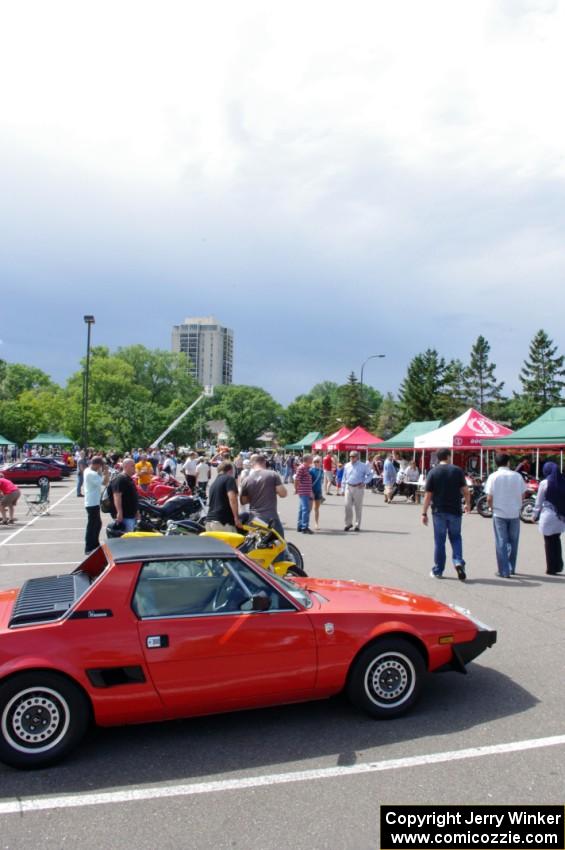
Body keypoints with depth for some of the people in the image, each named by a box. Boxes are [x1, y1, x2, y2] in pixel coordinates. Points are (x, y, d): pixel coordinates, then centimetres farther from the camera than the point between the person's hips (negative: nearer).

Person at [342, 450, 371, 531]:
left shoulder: (363, 466, -2)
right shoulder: (347, 466, 9)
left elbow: (370, 474, 4)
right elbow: (344, 478, 13)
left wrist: (364, 483, -7)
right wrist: (343, 488, 9)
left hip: (358, 488, -3)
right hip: (348, 487, 3)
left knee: (358, 507, 4)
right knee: (347, 505, -2)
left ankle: (357, 525, 13)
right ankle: (348, 523, 13)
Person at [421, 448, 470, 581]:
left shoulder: (432, 472, -4)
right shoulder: (458, 470, -2)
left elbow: (428, 495, -6)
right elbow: (465, 490, -4)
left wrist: (424, 513, -1)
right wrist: (468, 504, 14)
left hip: (439, 511, 0)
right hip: (454, 510, 1)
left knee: (439, 540, 7)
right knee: (456, 537, 16)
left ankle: (438, 571, 14)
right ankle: (458, 562, -4)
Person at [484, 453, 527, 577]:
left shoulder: (493, 476, -8)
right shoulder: (517, 476, -2)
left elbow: (489, 498, -10)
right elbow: (522, 495, 2)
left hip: (499, 513, -2)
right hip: (514, 513, 2)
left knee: (501, 542, 4)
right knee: (513, 541, 16)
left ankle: (504, 571, 5)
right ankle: (511, 568, 25)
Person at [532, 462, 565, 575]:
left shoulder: (544, 483, -9)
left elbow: (539, 502, -5)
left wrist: (535, 515, 5)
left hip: (548, 516, -4)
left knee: (549, 542, 5)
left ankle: (551, 568, 8)